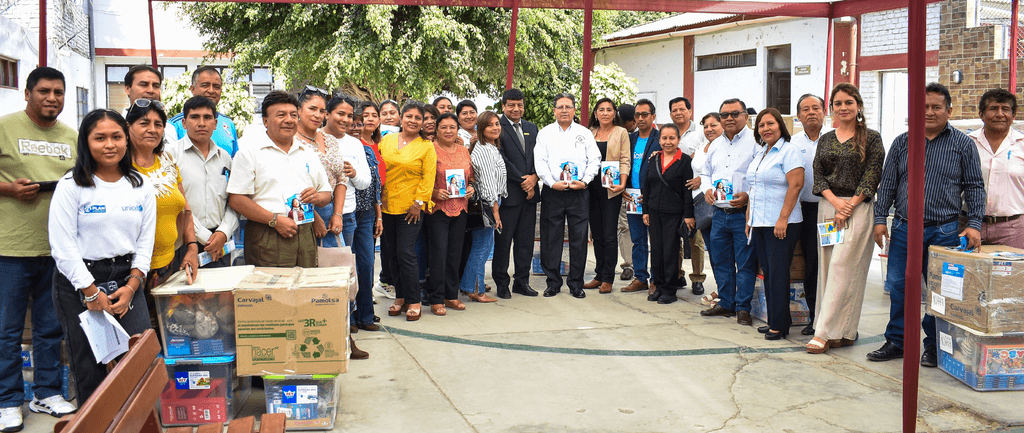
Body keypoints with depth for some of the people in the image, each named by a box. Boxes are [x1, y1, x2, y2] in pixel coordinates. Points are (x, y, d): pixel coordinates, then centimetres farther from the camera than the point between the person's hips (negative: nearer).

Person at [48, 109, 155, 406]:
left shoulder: (141, 187, 7)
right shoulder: (71, 186, -5)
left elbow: (145, 242, 7)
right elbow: (63, 247, -9)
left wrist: (130, 287, -5)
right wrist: (92, 293, -11)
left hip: (126, 278, 3)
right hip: (79, 283, -3)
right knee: (90, 369, 2)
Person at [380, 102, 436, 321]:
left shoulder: (427, 147, -1)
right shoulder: (386, 140, 9)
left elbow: (428, 178, -5)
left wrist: (419, 202, -12)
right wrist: (378, 197, 5)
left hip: (411, 208, -4)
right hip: (387, 205, 5)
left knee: (406, 253, -7)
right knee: (393, 254, 10)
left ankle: (413, 301, 4)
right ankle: (400, 297, 22)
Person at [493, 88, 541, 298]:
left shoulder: (531, 128, 16)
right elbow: (501, 160, -12)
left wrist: (534, 178, -6)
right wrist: (522, 181, -11)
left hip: (530, 192, 6)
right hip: (508, 193, -6)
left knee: (526, 240, 10)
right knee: (503, 240, 1)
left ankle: (522, 281, 20)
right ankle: (501, 283, 12)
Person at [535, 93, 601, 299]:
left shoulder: (584, 133, 10)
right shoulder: (545, 133, 8)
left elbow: (594, 160, 5)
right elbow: (540, 162, 0)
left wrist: (585, 181, -9)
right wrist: (552, 182, -12)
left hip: (579, 192, 1)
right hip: (553, 191, 0)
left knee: (579, 239, 2)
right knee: (551, 239, 2)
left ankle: (576, 284, 12)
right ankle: (553, 283, 13)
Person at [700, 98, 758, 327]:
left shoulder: (755, 141, -6)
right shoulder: (716, 145, 16)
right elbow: (706, 173, 25)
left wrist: (748, 196, -23)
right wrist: (707, 189, 5)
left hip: (744, 213, -6)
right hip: (720, 213, 7)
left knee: (745, 263, -1)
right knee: (720, 261, 12)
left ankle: (743, 308, 10)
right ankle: (725, 303, 25)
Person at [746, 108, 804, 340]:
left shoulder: (789, 151, -7)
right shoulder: (760, 154, 18)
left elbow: (796, 185, -16)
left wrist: (783, 219, -21)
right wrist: (749, 220, 17)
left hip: (781, 224, -8)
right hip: (760, 223, 8)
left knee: (778, 273, -5)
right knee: (768, 272, 10)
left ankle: (780, 325, 1)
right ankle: (774, 320, 17)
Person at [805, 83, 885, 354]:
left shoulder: (871, 138, 1)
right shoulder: (825, 140, 14)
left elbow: (871, 178, -6)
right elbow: (818, 176, 7)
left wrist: (848, 206, -14)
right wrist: (835, 201, -10)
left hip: (857, 208, -5)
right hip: (827, 207, 5)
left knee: (842, 268, -9)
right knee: (827, 267, 3)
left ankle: (825, 332, -9)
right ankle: (842, 332, 11)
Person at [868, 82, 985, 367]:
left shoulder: (963, 144, 4)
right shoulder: (902, 142, 9)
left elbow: (975, 186, 3)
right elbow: (887, 183, 10)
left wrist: (974, 224, -6)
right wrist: (880, 218, 4)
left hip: (944, 231, -2)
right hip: (904, 227, 2)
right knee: (898, 286, 4)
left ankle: (934, 347, 17)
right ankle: (896, 342, 16)